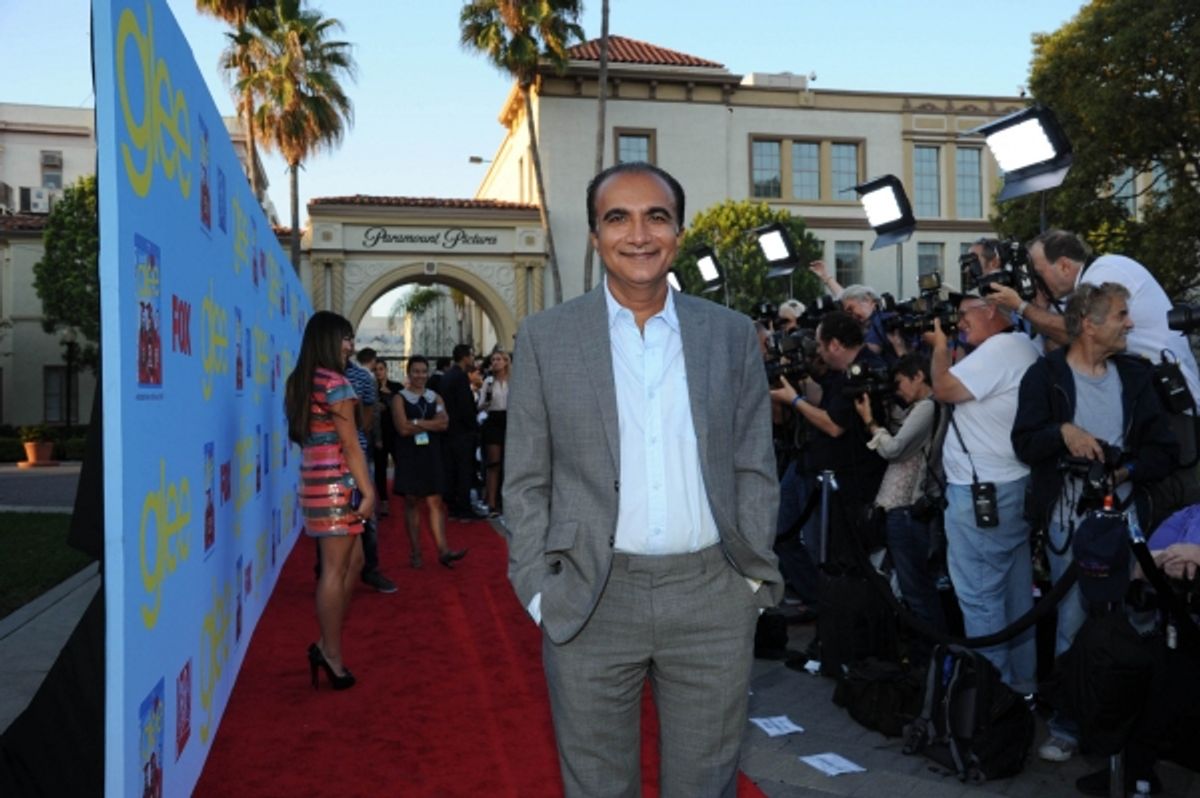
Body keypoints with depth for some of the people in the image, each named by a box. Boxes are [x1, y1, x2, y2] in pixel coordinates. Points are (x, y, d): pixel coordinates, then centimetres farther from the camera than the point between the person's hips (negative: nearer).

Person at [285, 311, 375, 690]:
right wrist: (369, 491, -12)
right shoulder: (336, 383, -13)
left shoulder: (300, 381, 14)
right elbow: (350, 445, -14)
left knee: (353, 560, 16)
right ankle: (333, 656, 6)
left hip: (315, 478, 9)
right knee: (335, 569, -2)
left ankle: (327, 645, 18)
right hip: (336, 481, -9)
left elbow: (303, 433, 14)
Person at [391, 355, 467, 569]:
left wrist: (417, 422, -12)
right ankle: (416, 552, 7)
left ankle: (443, 550, -4)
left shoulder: (435, 397, 11)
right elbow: (403, 428, -13)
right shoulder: (399, 398, 0)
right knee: (412, 502, 2)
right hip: (409, 456, -3)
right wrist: (432, 424, -5)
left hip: (431, 455, 3)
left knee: (435, 502, 0)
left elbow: (444, 423, -5)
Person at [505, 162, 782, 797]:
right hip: (591, 602, -1)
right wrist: (539, 592, -4)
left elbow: (754, 468, 7)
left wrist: (755, 575, 2)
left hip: (713, 599, 2)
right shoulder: (546, 337, 0)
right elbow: (526, 481, 1)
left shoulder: (731, 334, 4)